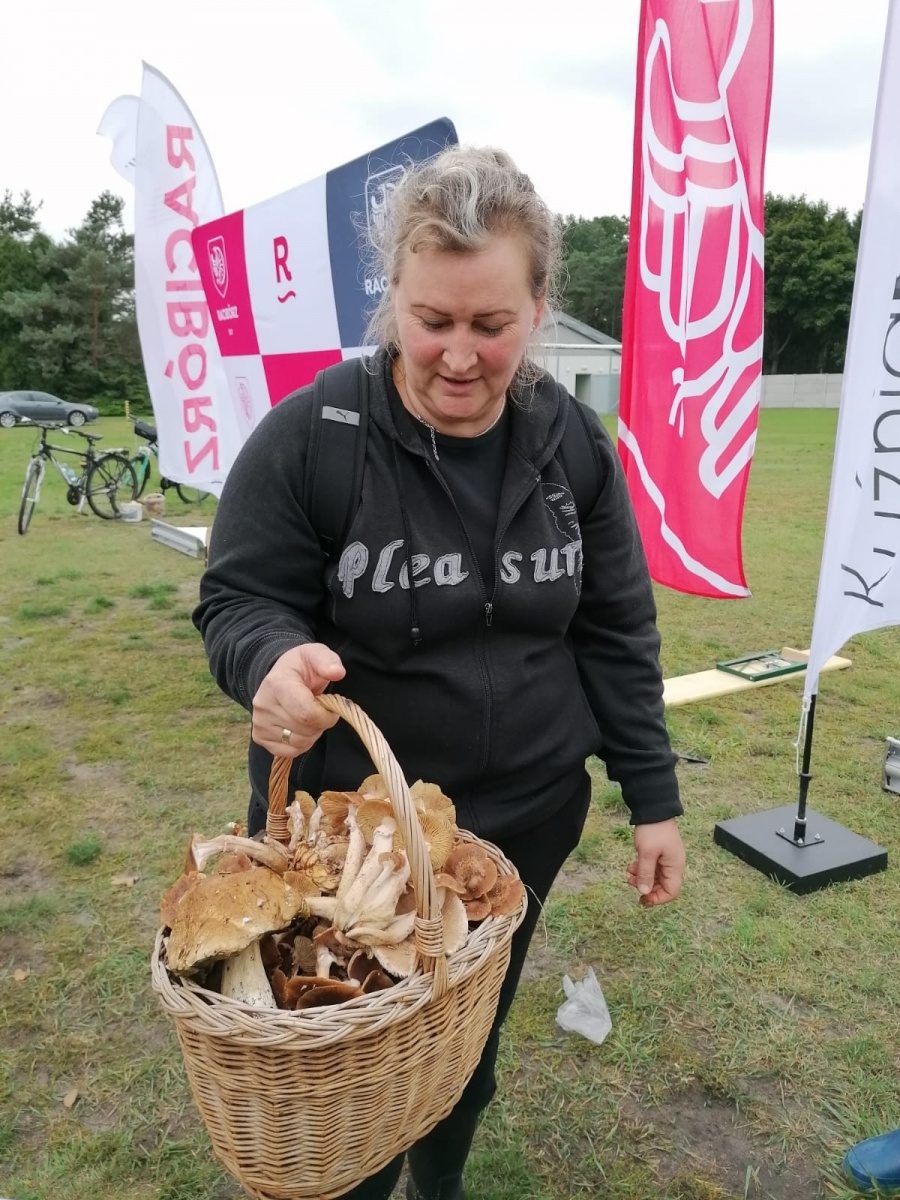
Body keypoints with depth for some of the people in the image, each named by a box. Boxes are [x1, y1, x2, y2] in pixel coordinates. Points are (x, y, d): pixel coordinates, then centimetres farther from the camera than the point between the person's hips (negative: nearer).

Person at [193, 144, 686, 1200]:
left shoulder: (573, 442, -4)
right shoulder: (307, 437, -17)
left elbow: (616, 632, 2)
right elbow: (236, 601, -9)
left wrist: (652, 796, 2)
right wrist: (274, 658, -33)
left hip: (528, 817, 4)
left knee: (475, 1040, 24)